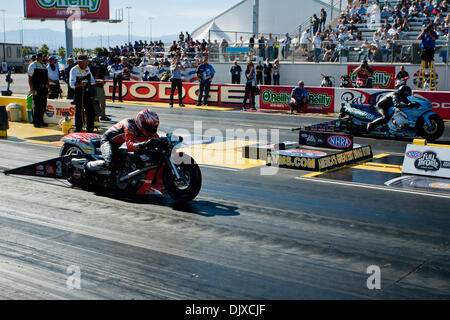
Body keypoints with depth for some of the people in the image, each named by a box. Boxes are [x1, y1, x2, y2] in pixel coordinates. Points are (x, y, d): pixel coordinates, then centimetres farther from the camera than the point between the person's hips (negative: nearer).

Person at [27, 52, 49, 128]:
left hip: (44, 89, 6)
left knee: (43, 105, 7)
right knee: (36, 106, -2)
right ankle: (35, 122, 5)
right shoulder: (33, 65, -3)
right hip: (36, 89, -6)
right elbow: (29, 78, -7)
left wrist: (47, 86, 13)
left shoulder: (44, 66, 17)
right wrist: (31, 89, -15)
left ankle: (41, 121, 17)